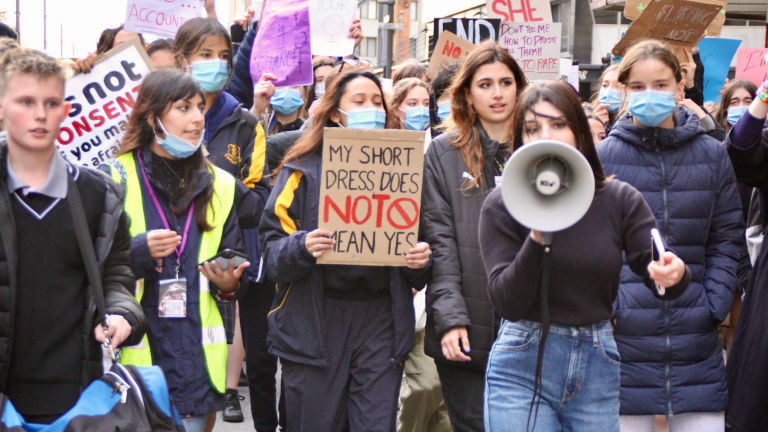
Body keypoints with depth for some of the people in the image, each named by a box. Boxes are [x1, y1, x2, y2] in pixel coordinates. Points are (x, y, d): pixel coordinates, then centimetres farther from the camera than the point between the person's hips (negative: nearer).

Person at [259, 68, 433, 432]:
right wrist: (302, 248, -22)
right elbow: (272, 246, -1)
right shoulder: (303, 170, 3)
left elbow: (416, 239, 17)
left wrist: (421, 260, -5)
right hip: (315, 322, -2)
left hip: (381, 319, 2)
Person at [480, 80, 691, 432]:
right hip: (523, 367, -2)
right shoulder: (502, 205, -6)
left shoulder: (619, 199, 0)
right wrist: (537, 238, -25)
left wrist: (674, 273, -28)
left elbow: (659, 279, -5)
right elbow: (507, 303, -12)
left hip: (598, 368, 2)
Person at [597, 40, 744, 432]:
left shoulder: (711, 155, 7)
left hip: (696, 343, 2)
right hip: (624, 336, -2)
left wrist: (714, 305, -2)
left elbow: (727, 239, 9)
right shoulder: (603, 156, 0)